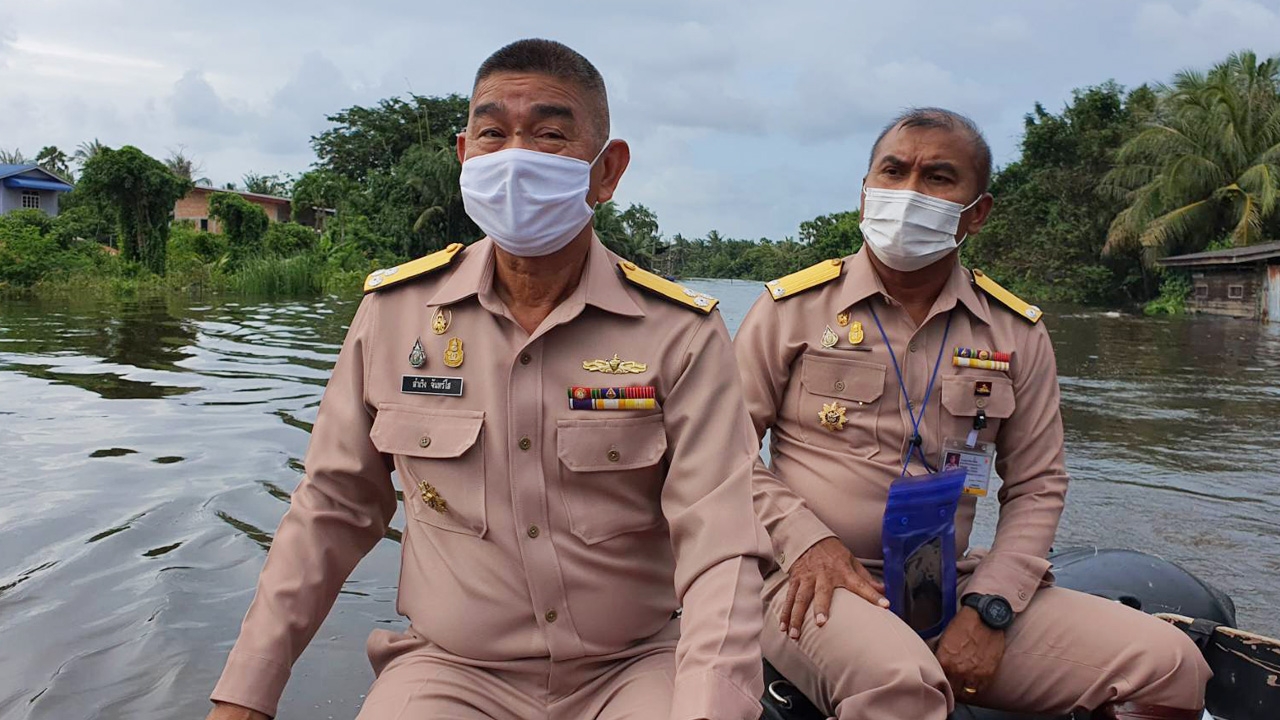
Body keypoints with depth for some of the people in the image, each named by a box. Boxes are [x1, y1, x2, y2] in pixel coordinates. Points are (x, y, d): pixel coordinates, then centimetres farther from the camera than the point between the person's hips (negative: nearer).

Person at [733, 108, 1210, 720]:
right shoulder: (792, 307, 0)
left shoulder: (1017, 335, 7)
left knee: (1171, 666, -8)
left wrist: (988, 609, -4)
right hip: (814, 580, -4)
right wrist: (804, 539, -13)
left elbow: (1037, 486, 10)